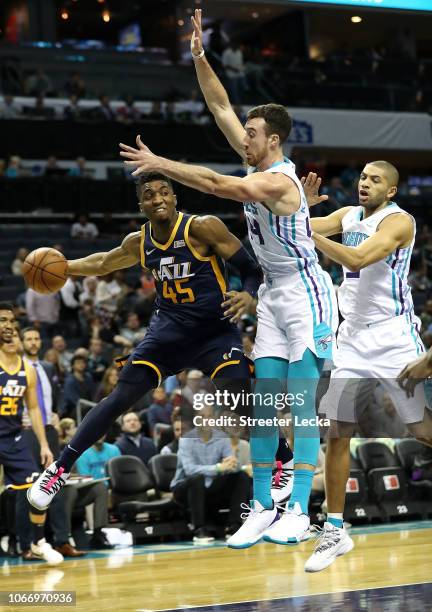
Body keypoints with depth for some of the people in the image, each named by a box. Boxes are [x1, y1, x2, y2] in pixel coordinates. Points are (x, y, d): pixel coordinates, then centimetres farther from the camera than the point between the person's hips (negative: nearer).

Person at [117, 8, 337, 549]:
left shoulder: (279, 181, -22)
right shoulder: (258, 164, 4)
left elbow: (216, 185, -32)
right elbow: (220, 106, 5)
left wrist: (158, 163, -28)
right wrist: (198, 55, -2)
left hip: (306, 294, -9)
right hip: (273, 295, 9)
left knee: (302, 406, -7)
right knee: (264, 403, 5)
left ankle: (299, 511, -3)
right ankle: (262, 509, 8)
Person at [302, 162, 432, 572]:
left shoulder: (399, 220, -11)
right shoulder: (348, 215, 10)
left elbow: (357, 259, -25)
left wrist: (310, 234, -27)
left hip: (394, 335, -6)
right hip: (353, 335, 6)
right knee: (337, 433, 0)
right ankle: (335, 531, 5)